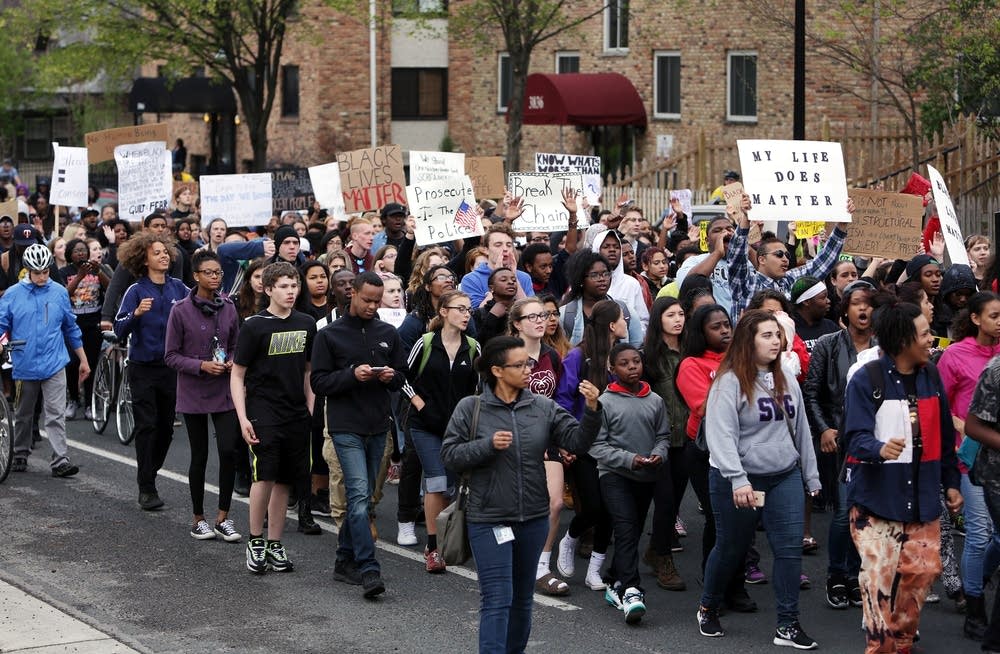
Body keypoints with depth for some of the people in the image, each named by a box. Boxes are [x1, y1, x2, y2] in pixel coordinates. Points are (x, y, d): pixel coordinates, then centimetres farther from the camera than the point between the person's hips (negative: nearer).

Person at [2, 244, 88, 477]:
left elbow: (71, 328, 13)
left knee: (56, 415, -8)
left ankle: (60, 461, -11)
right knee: (23, 415, 14)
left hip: (54, 365, 0)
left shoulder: (59, 293, 5)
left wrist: (83, 360, 15)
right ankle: (20, 455, 30)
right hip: (25, 367, 0)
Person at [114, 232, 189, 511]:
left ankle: (150, 475, 25)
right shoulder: (136, 291, -6)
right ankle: (146, 488, 0)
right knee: (146, 427, -4)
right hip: (144, 369, -4)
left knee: (166, 427, 8)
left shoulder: (178, 287, 4)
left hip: (171, 367, 4)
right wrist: (136, 313, -29)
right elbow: (120, 330, -13)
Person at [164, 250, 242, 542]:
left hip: (224, 392, 2)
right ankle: (198, 519, 22)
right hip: (193, 394, -2)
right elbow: (171, 355, -6)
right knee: (199, 456, 7)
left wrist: (231, 362, -6)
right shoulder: (181, 310, -8)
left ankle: (223, 517, 5)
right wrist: (201, 366, -18)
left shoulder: (229, 308, 3)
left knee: (229, 451, -9)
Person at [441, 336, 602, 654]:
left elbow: (577, 441, -7)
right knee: (497, 599, -8)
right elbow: (449, 455, -7)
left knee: (522, 597, 17)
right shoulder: (470, 409, -7)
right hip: (489, 520, -4)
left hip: (533, 518, 4)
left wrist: (592, 411, -23)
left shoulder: (543, 408, 0)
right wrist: (488, 445, -20)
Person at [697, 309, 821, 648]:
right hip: (737, 479, -5)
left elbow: (801, 429, 15)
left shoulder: (786, 380, 8)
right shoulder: (729, 382, -13)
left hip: (785, 477, 5)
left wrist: (811, 477, 15)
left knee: (790, 547, -3)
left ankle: (788, 625, 4)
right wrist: (737, 480, -29)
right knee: (731, 547, 9)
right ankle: (708, 609, 32)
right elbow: (721, 435, -21)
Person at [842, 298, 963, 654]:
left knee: (922, 570, 7)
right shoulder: (866, 380, -12)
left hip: (922, 495, 6)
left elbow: (944, 435, 16)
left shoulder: (930, 375, 7)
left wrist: (951, 483, 18)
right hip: (876, 496, -5)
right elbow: (856, 437, -19)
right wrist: (880, 449, -41)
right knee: (879, 574, -9)